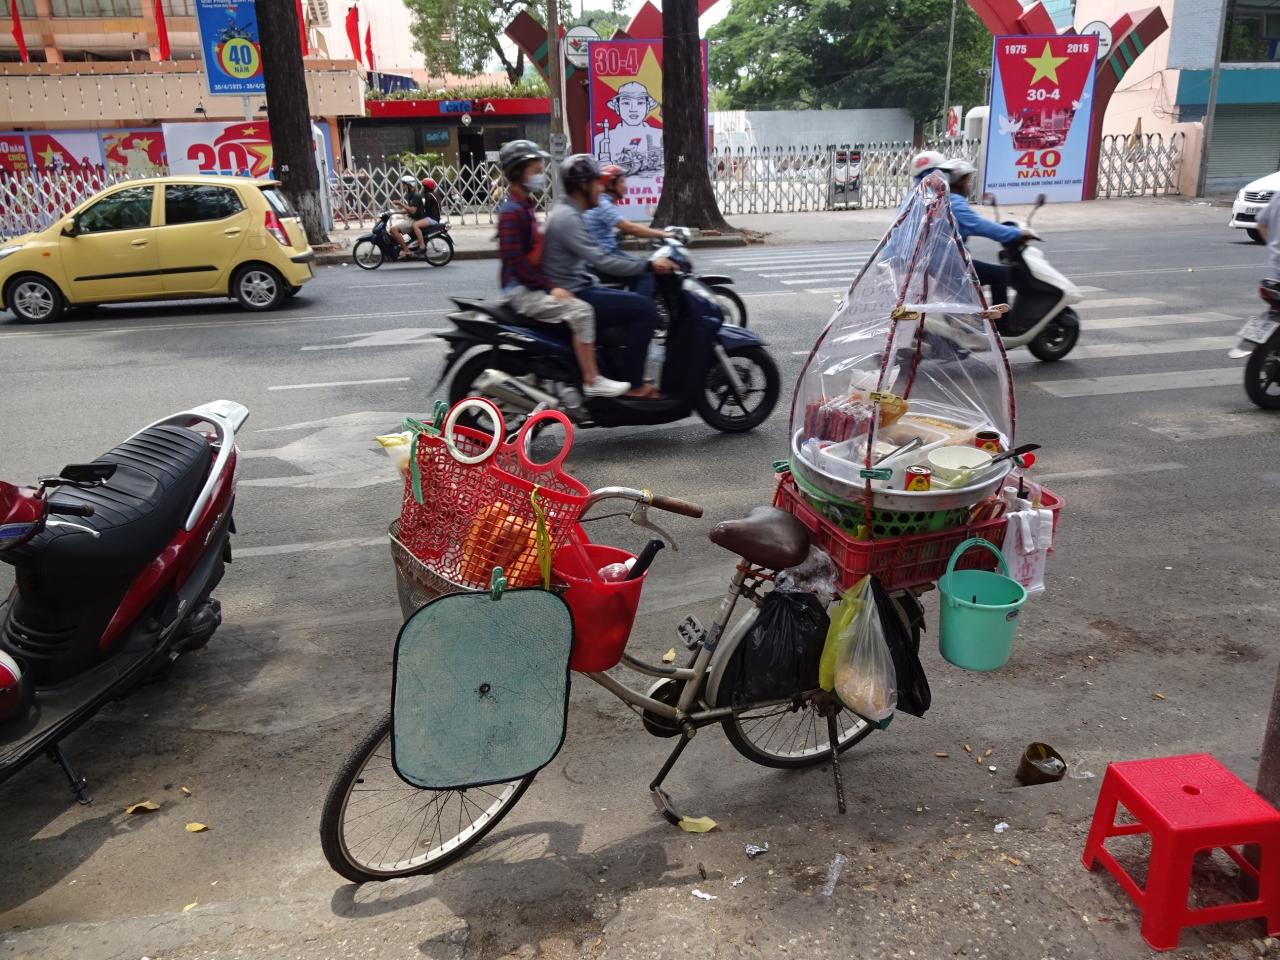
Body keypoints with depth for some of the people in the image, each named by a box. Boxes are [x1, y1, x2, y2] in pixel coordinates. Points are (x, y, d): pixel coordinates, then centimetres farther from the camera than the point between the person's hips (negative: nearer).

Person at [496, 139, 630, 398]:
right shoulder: (511, 211, -16)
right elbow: (515, 261, -24)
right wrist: (550, 287, -23)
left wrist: (551, 284, 14)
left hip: (532, 286, 11)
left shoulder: (524, 206, 17)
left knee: (580, 303, 17)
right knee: (580, 310, -24)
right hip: (522, 290, -11)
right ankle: (592, 381, -20)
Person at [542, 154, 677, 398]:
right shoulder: (567, 218, -19)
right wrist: (648, 265, -22)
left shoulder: (569, 213, 15)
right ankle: (632, 384, -10)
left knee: (637, 303, 18)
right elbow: (601, 262, -26)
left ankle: (623, 374, 18)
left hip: (577, 290, 11)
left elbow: (595, 258, 20)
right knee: (646, 308, -14)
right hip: (572, 297, -11)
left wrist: (643, 264, 14)